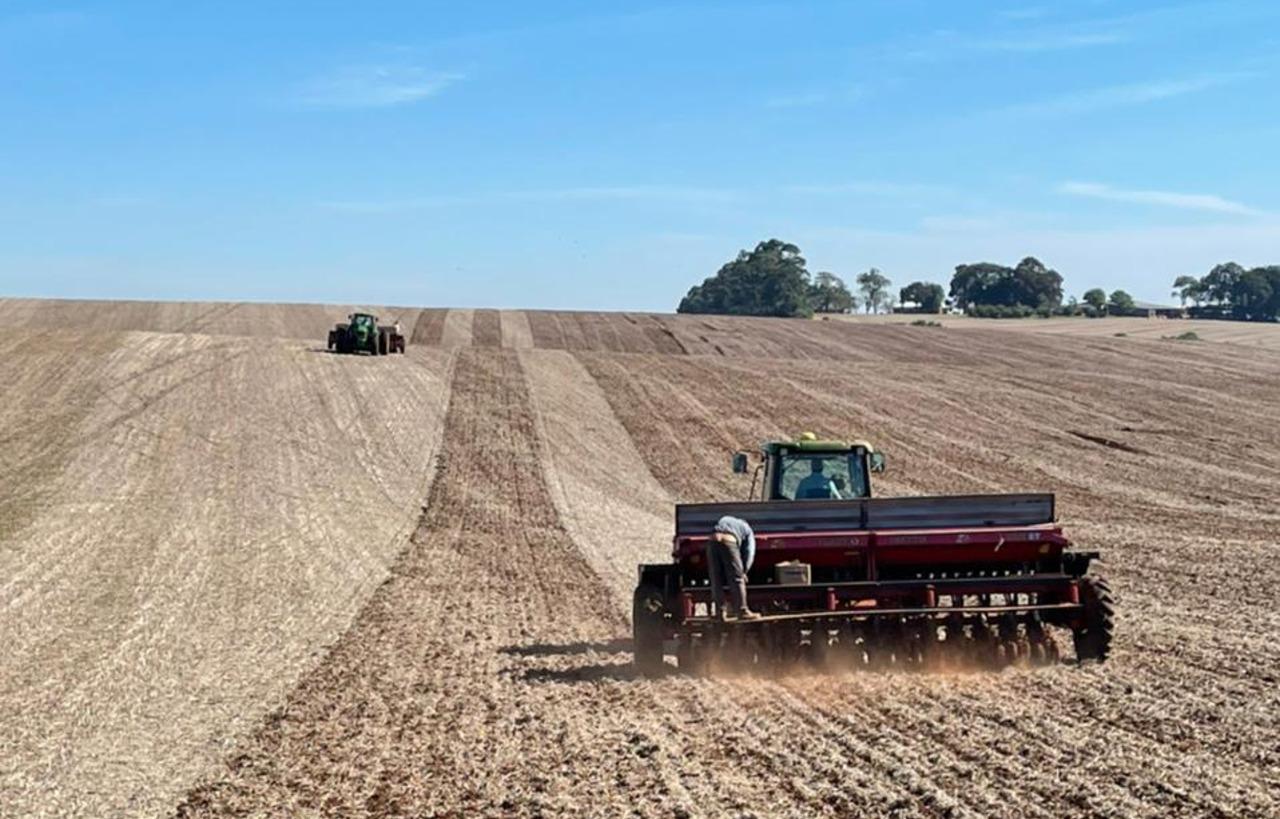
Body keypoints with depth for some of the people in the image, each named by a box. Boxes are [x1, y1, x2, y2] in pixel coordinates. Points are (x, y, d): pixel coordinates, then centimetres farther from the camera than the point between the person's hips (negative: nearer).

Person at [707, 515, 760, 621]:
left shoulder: (723, 521, 40)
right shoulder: (747, 529, 28)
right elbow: (749, 551, 15)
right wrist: (744, 571, 20)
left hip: (712, 541, 4)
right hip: (728, 542, -4)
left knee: (716, 580, 10)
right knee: (737, 579, 3)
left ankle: (721, 611, 11)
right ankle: (742, 611, 1)